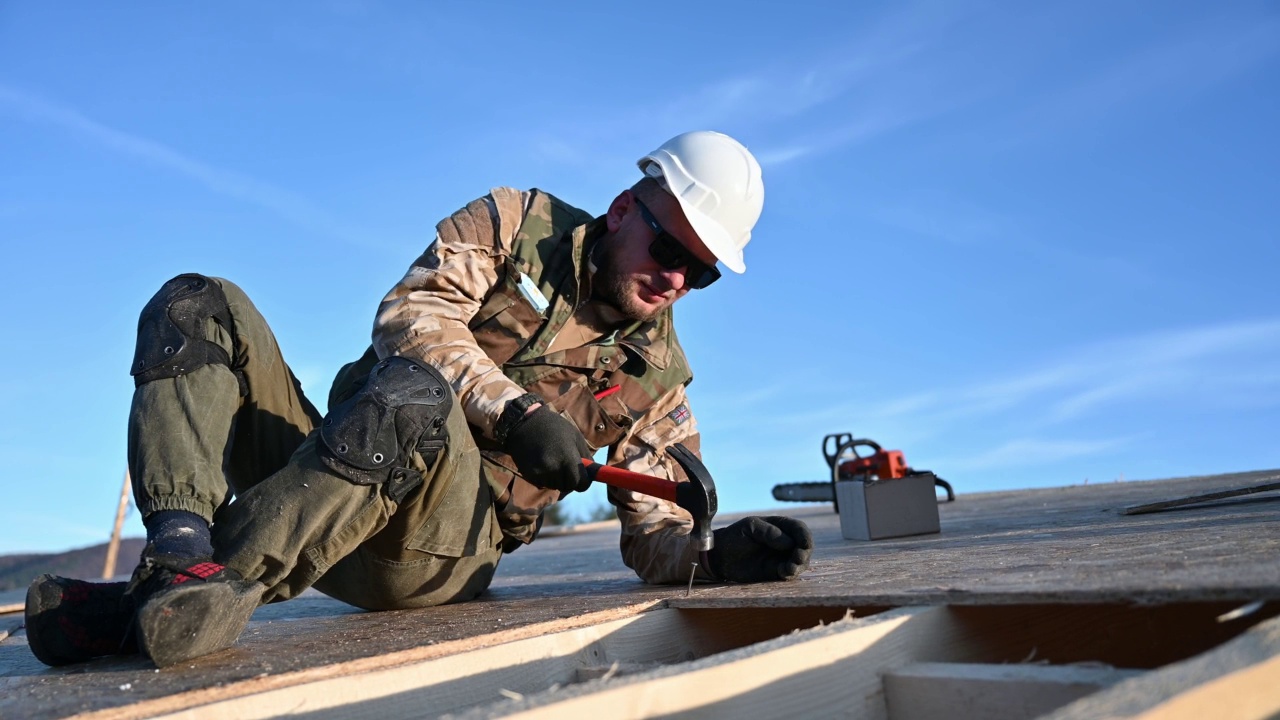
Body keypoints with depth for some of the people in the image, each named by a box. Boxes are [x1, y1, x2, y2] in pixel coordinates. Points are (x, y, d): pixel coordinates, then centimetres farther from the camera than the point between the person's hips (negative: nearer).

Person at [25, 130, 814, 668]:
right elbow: (409, 316, -5)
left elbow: (656, 531, 9)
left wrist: (719, 556, -14)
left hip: (445, 549, -2)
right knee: (197, 307, -14)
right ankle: (185, 542, -37)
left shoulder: (656, 379, 11)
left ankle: (152, 600, -34)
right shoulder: (517, 222, 8)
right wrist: (515, 411, -17)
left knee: (414, 398, -36)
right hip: (333, 472, 3)